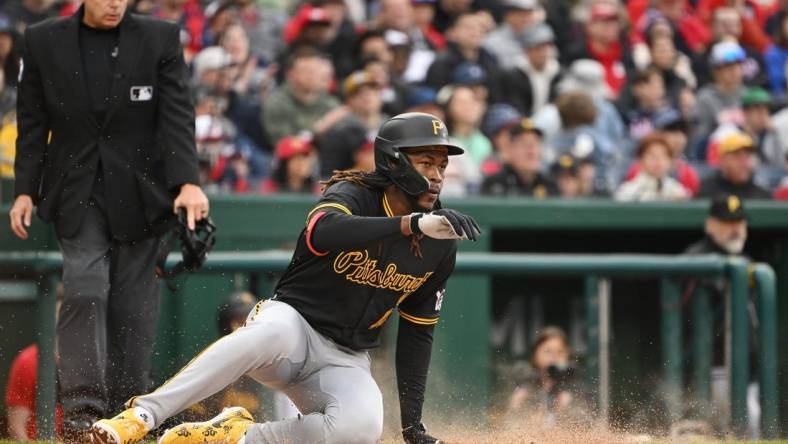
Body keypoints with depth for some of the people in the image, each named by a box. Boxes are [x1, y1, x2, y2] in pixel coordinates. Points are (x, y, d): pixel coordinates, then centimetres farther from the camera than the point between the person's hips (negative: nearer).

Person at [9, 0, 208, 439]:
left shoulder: (161, 39, -1)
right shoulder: (43, 42, 2)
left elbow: (178, 115, -9)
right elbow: (33, 123, 7)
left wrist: (188, 182, -21)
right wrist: (25, 190, 0)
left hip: (138, 194, 0)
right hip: (77, 193, 0)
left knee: (134, 302, 1)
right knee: (85, 290, -13)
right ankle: (82, 410, -16)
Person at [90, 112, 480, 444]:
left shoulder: (440, 246, 2)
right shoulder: (354, 195, -12)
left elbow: (417, 333, 11)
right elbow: (323, 234, -38)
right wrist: (412, 225, -48)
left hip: (345, 363, 4)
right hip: (294, 322, -3)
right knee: (272, 331, -42)